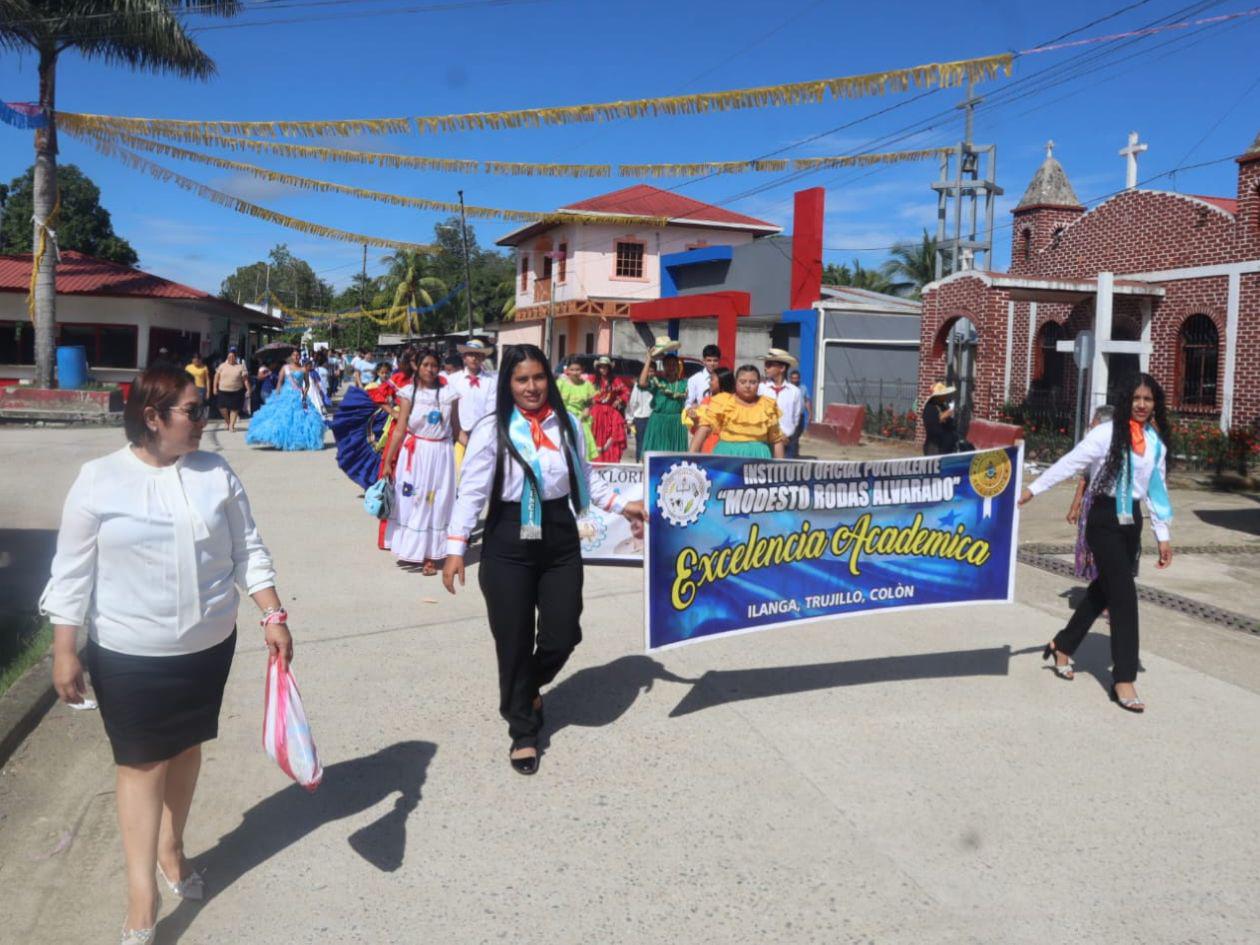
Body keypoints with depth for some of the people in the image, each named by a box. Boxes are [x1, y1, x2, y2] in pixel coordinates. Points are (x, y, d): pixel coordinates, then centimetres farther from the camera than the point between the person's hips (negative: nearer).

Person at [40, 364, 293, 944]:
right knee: (141, 764, 2)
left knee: (186, 748, 18)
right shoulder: (100, 480, -11)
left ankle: (171, 848, 40)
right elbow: (72, 572, -7)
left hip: (209, 646, 4)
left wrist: (274, 617, -3)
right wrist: (64, 651, -8)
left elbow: (248, 552, 3)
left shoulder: (216, 473, -2)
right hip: (129, 654, -3)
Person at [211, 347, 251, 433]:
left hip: (236, 392, -1)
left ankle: (231, 425, 13)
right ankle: (228, 422, 21)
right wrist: (215, 387, 4)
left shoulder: (241, 367, 1)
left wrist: (248, 389, -7)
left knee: (234, 409, 2)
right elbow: (217, 377, 10)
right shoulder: (222, 366, 7)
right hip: (223, 391, 1)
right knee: (222, 408, -4)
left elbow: (245, 379, -1)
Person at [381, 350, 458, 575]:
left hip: (440, 454, 1)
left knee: (435, 503, 4)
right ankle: (410, 550, 19)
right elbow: (400, 430, -4)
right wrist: (388, 461, -6)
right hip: (414, 454, 0)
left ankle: (431, 556, 11)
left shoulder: (447, 393, 0)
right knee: (410, 501, 6)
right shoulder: (409, 393, -3)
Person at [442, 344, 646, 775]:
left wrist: (621, 505, 8)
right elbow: (472, 490, -11)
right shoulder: (491, 428, -10)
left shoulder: (567, 425, 3)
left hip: (561, 540, 4)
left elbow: (586, 475, 16)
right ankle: (523, 731, 23)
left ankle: (530, 687, 40)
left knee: (563, 634, 6)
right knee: (514, 640, 4)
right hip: (508, 544, -4)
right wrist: (456, 548, -16)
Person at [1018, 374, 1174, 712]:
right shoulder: (1106, 433, -12)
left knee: (1104, 589, 16)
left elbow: (1157, 489, 12)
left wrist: (1163, 535, 12)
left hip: (1133, 521, 7)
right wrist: (1033, 489, -15)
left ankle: (1062, 646, 36)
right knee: (1124, 594, -10)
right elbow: (1070, 464, -12)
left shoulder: (1156, 442, 6)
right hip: (1105, 519, -6)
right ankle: (1123, 680, -4)